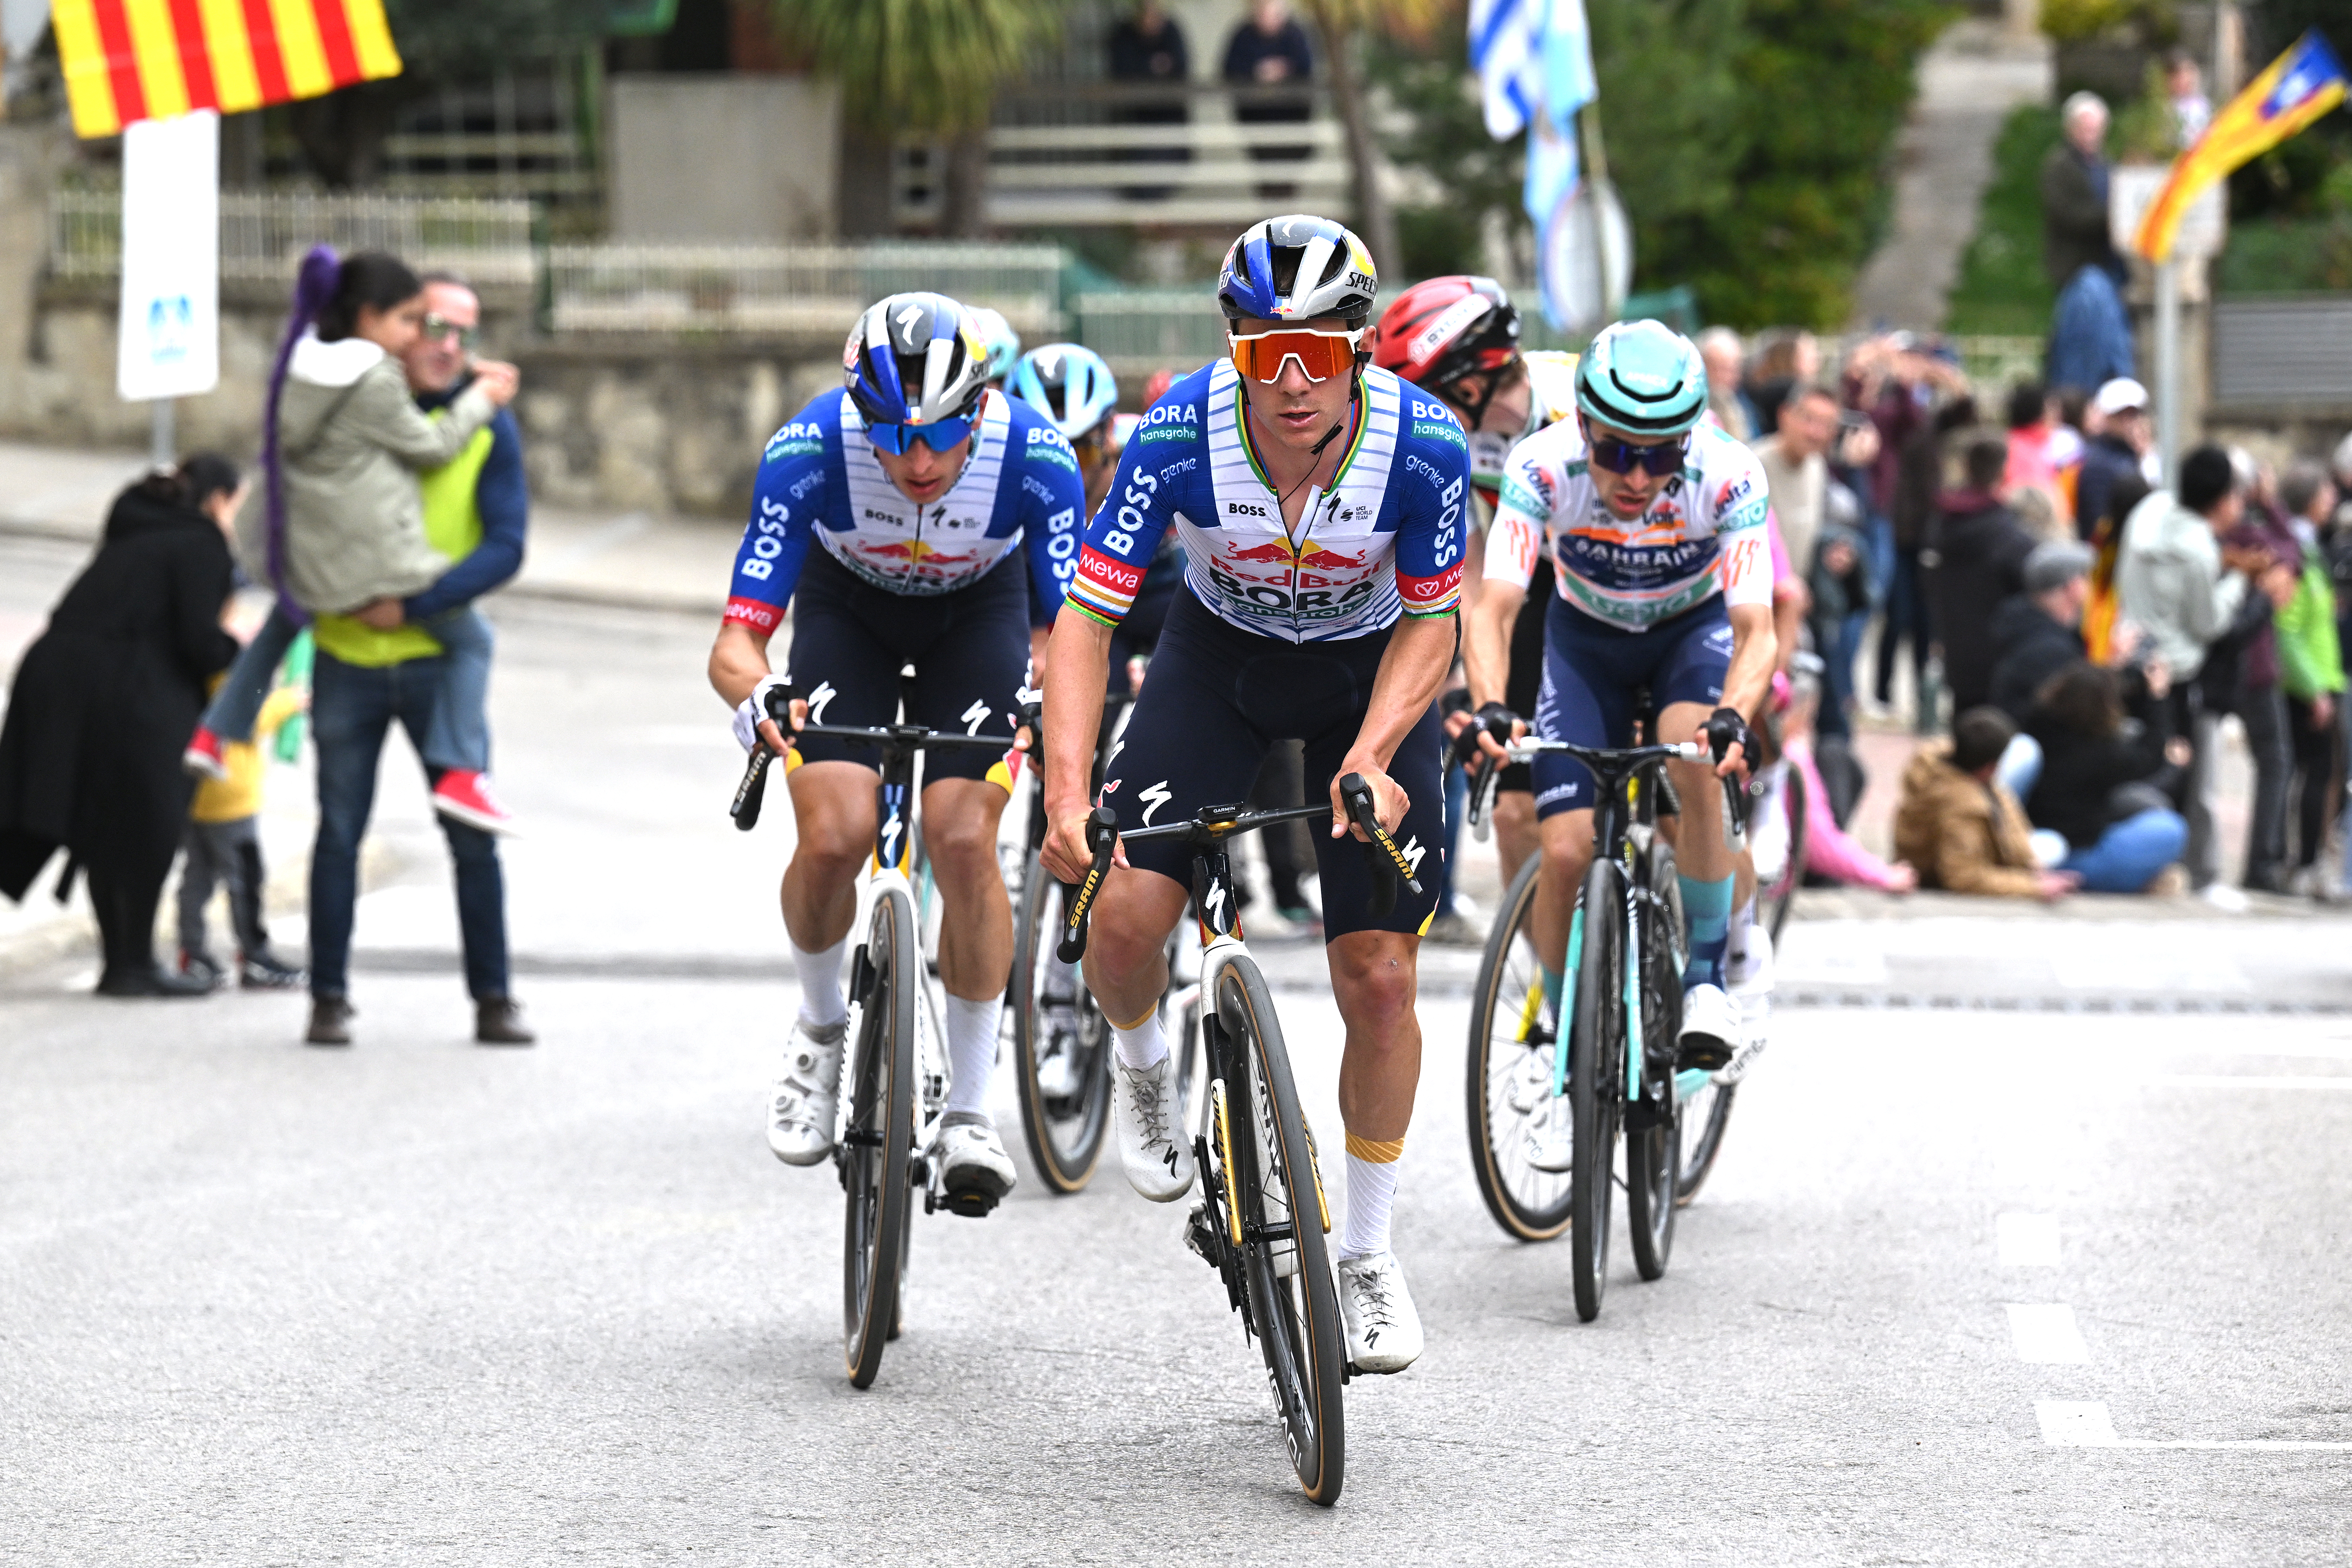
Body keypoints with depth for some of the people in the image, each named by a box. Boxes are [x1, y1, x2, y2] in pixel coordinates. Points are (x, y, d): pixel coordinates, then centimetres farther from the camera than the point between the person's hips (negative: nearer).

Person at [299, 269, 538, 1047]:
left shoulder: (489, 428, -2)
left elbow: (505, 548, -10)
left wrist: (414, 607, -20)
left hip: (436, 658, -1)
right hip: (346, 657, 1)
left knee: (472, 835, -1)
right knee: (339, 832, 3)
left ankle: (493, 999, 7)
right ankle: (329, 997, 11)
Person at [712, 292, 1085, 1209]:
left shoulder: (1037, 460, -34)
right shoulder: (808, 453, -34)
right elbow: (736, 641, -32)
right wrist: (755, 696, -54)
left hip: (979, 609, 0)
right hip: (848, 606, 0)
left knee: (962, 840, -18)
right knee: (833, 838, -19)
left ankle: (970, 1112, -4)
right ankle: (821, 1024, 12)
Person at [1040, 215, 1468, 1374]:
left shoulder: (1422, 446, -30)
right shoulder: (1183, 434, -30)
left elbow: (1428, 625, -16)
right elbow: (1086, 617, -25)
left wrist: (1371, 756, -31)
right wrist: (1066, 790, -36)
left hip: (1371, 674, 0)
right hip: (1220, 656, 0)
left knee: (1379, 976, -5)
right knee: (1125, 912, -20)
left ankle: (1368, 1256, 14)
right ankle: (1143, 1069, 16)